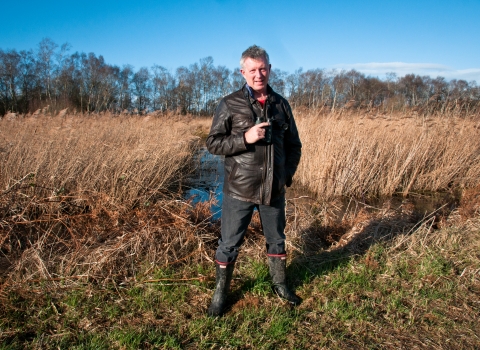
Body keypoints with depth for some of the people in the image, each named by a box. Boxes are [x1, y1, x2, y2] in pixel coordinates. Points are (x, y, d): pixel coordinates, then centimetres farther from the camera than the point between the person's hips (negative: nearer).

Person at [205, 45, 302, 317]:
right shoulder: (230, 104, -5)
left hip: (275, 190, 4)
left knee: (277, 240, 19)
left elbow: (294, 145, 13)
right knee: (230, 244, 7)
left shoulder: (281, 104, 6)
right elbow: (213, 143, -7)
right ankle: (220, 293, 27)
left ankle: (280, 285, 40)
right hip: (240, 190, -3)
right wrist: (245, 138, -20)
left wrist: (288, 174, 3)